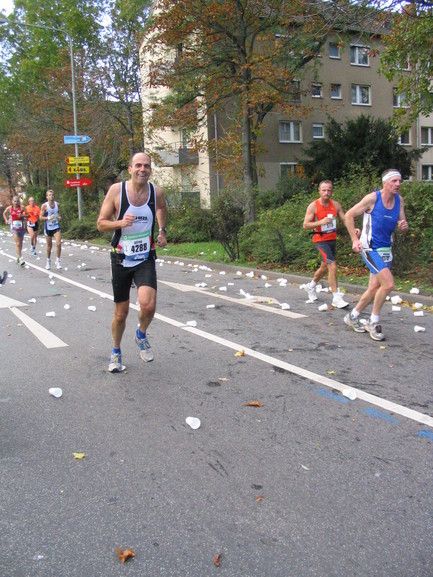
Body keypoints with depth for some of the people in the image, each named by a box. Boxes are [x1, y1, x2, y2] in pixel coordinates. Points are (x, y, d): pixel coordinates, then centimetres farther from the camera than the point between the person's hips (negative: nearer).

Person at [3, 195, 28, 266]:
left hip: (21, 227, 1)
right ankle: (20, 258, -16)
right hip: (14, 228, -1)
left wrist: (22, 215, -19)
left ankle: (19, 257, 27)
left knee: (20, 243, 12)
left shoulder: (22, 208, -6)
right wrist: (6, 220, 7)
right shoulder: (9, 208, -1)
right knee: (17, 243, -11)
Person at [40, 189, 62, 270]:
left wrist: (59, 217, 0)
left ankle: (58, 260, -3)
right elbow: (41, 217, -6)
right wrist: (49, 218, -22)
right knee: (49, 245, 9)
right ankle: (48, 261, 29)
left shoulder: (57, 204, 3)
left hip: (56, 227, 2)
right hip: (48, 227, -2)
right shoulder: (44, 206, -7)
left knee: (58, 243, -14)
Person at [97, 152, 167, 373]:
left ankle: (141, 335, 12)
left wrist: (162, 230, 11)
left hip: (145, 259, 1)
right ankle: (116, 352, 36)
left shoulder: (157, 192, -4)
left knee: (148, 305, -22)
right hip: (121, 260, 0)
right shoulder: (116, 190, -10)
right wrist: (120, 223, -23)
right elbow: (101, 224, -6)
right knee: (121, 313, 9)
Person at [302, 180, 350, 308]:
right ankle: (336, 298, -14)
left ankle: (311, 286, 46)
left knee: (325, 267, 20)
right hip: (320, 240, -6)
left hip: (332, 239, 6)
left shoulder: (336, 205, 1)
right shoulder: (313, 206, -11)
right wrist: (321, 222, -26)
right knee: (332, 266, -19)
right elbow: (305, 225, -13)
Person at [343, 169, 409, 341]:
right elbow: (349, 215, -8)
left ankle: (353, 317, 30)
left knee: (374, 288, 11)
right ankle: (373, 322, -1)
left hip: (386, 249, 7)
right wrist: (355, 240, -13)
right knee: (388, 284, -18)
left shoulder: (399, 200, 3)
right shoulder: (373, 198, -14)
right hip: (370, 248, -7)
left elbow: (403, 225, 9)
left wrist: (404, 226, -16)